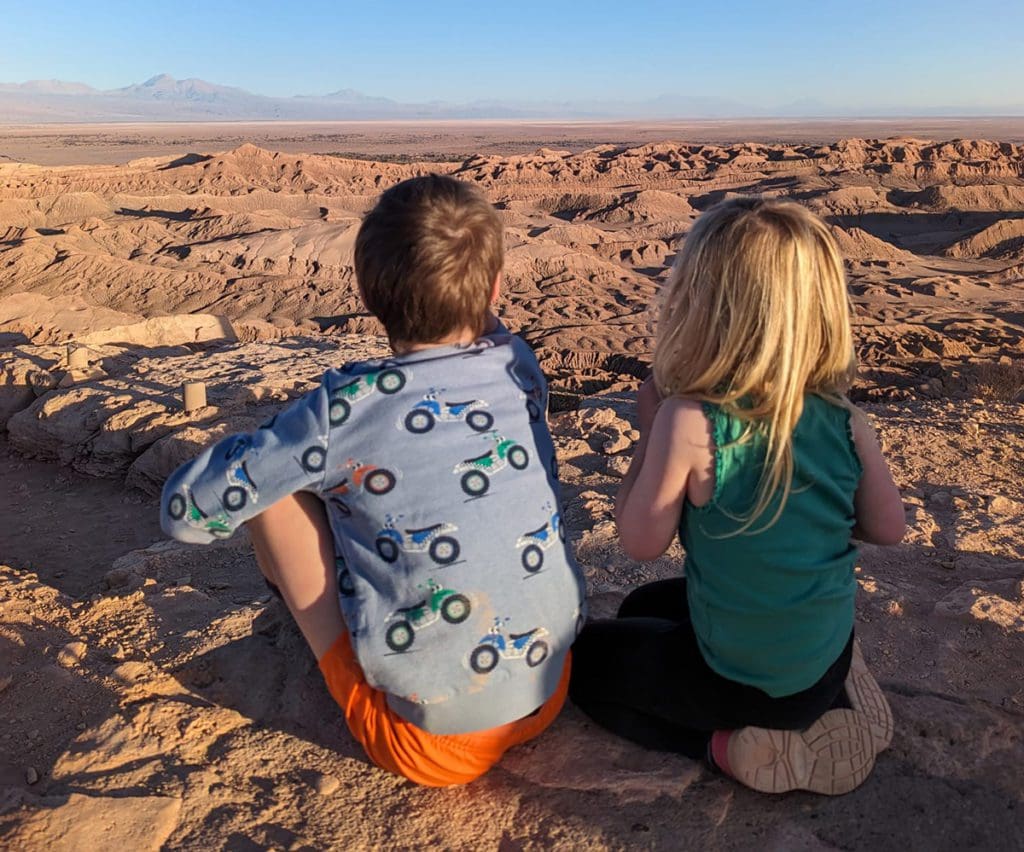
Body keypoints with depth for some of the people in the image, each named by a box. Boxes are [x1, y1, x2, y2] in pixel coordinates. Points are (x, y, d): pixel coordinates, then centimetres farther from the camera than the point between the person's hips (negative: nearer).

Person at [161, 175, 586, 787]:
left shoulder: (350, 408, -22)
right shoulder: (520, 365, -7)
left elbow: (186, 509, -9)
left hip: (429, 740, -5)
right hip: (552, 694, 6)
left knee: (278, 489, 0)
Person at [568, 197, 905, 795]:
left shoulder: (689, 420, -30)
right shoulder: (845, 420, -14)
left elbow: (642, 541, -18)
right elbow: (888, 529, -2)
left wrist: (652, 432, -10)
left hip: (741, 675, -5)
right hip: (830, 658, 6)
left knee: (587, 656, 18)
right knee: (647, 607, 29)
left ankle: (738, 747, 1)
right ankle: (827, 709, 17)